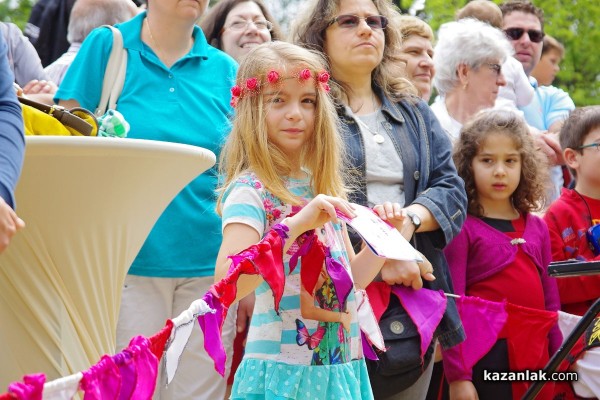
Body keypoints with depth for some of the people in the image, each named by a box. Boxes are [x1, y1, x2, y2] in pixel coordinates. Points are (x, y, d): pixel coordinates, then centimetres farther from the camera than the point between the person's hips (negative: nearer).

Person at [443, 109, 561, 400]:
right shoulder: (461, 229, -5)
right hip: (484, 362, -5)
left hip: (536, 362, 5)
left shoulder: (537, 228, 11)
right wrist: (457, 376, -13)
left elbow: (550, 302, 14)